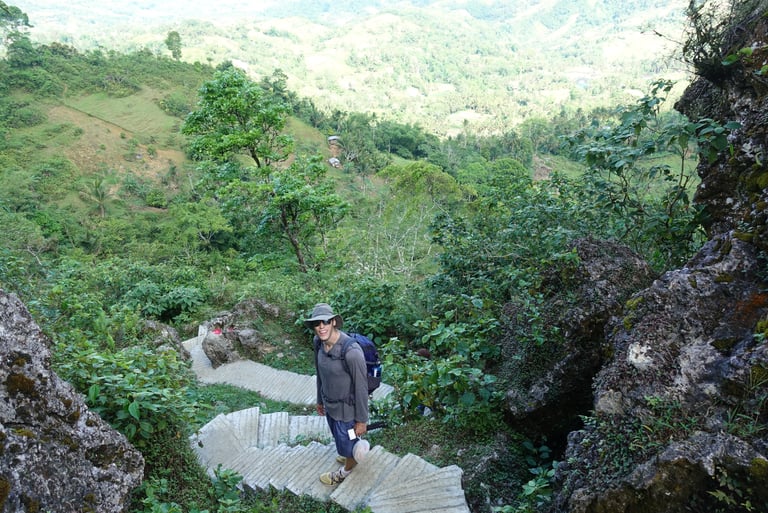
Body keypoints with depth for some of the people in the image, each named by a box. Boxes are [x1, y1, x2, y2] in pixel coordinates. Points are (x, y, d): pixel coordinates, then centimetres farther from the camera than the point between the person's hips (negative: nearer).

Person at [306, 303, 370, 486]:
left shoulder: (351, 351, -35)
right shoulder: (318, 342, -12)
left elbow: (361, 387, -24)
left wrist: (362, 420, -16)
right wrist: (320, 400, 16)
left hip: (346, 408, -6)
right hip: (329, 404, 7)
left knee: (347, 443, 18)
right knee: (338, 436, 31)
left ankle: (347, 470, 48)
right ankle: (350, 455, 60)